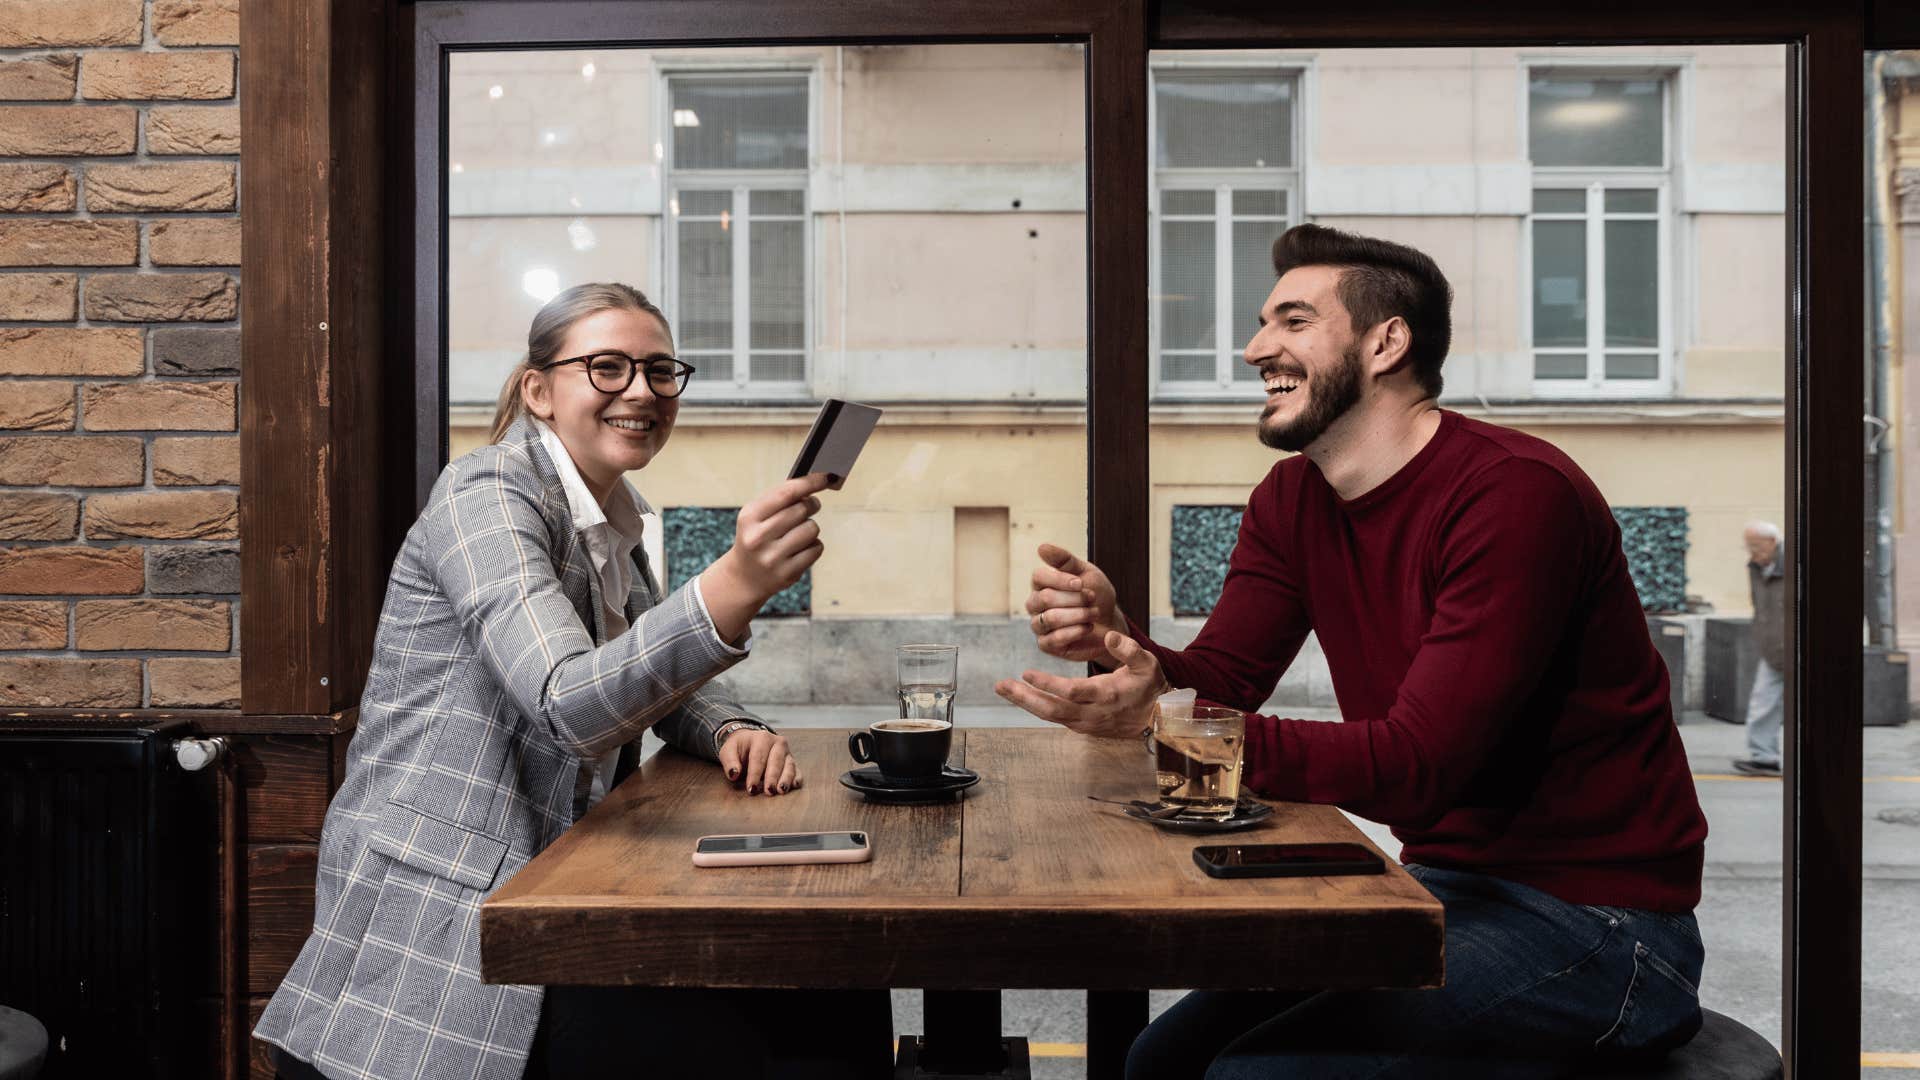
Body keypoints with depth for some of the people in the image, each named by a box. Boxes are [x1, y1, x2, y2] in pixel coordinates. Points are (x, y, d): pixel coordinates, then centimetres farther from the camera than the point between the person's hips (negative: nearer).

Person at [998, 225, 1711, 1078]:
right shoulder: (1292, 500, 6)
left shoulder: (1517, 492, -20)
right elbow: (1217, 683, -1)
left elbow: (1419, 765, -28)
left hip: (1596, 920, -7)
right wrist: (1115, 643, -23)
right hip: (1446, 883, 7)